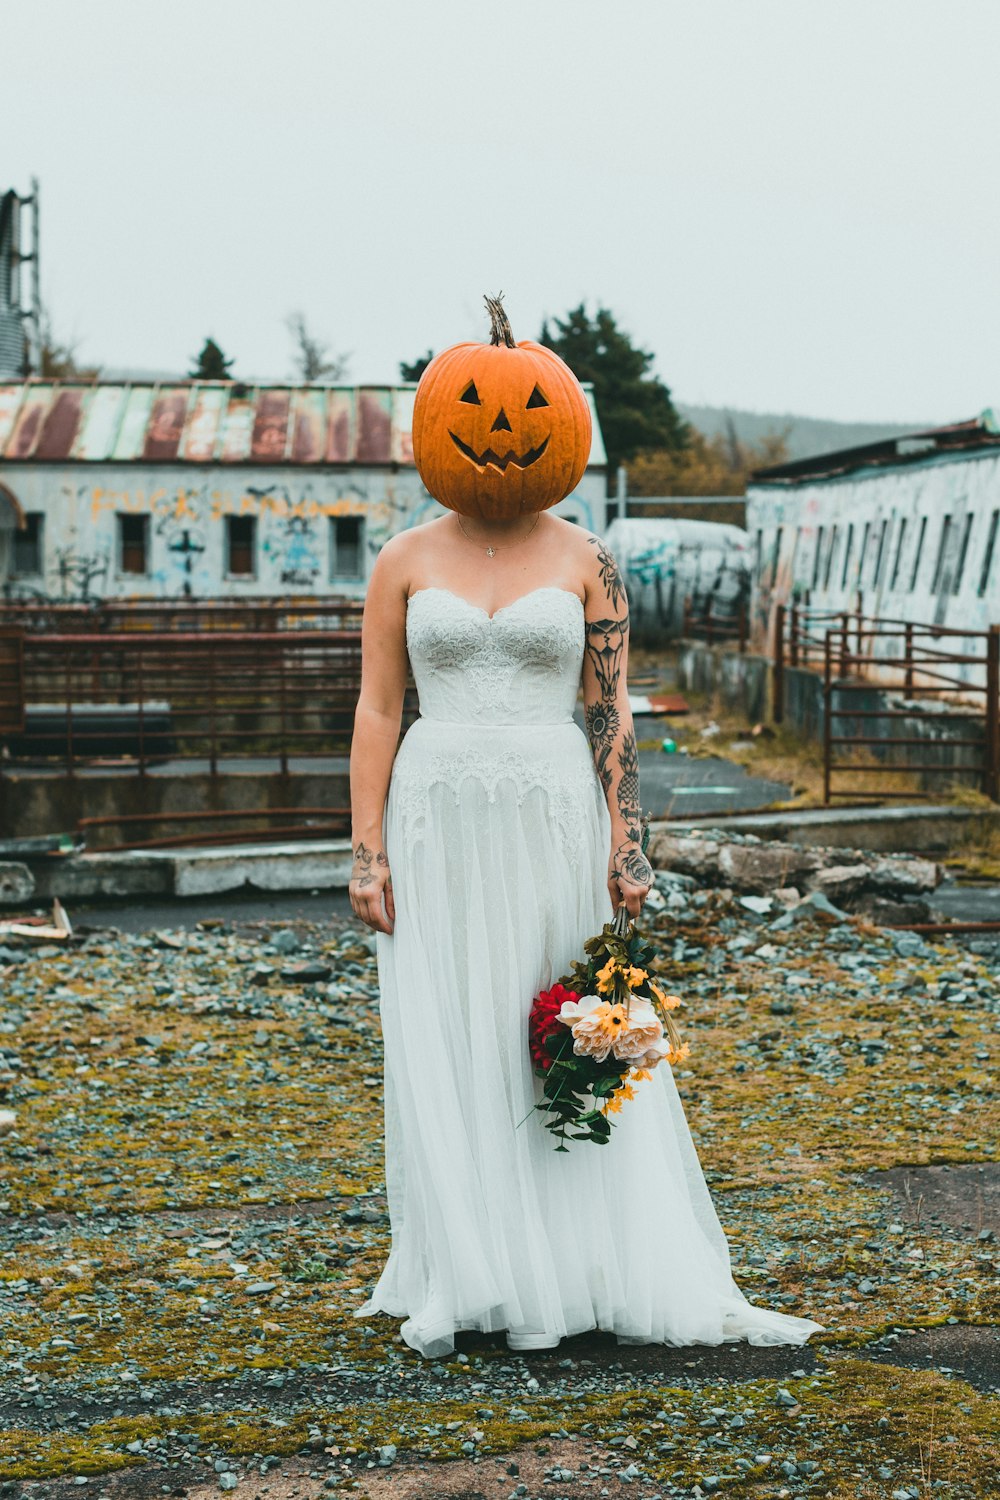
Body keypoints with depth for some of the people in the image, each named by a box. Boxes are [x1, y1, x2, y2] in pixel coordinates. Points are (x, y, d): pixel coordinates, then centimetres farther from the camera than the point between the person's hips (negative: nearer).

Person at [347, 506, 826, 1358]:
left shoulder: (585, 562, 3)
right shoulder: (405, 562, 4)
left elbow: (611, 714, 1)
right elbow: (377, 711, 3)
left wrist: (626, 845, -6)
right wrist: (367, 852, -3)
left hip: (551, 831, 0)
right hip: (439, 833, 1)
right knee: (443, 1054, 3)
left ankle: (592, 1271, 14)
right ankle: (456, 1284, 13)